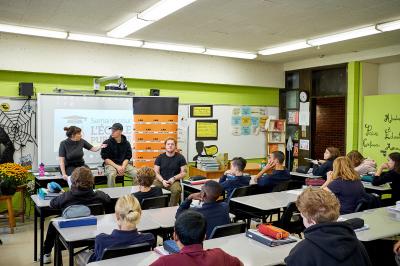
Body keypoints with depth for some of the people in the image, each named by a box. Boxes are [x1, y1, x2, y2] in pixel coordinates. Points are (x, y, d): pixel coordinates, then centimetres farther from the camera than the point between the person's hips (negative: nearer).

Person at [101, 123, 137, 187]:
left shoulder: (126, 143, 3)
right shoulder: (107, 143, -5)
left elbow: (127, 158, 5)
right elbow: (105, 158, -7)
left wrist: (123, 167, -14)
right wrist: (117, 167, -17)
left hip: (123, 164, 3)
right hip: (111, 164, -3)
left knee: (136, 174, -18)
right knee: (111, 174, -35)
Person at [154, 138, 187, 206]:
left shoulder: (180, 157, 5)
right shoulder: (160, 157, 8)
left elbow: (184, 173, 3)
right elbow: (156, 172, 5)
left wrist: (174, 178, -12)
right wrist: (162, 180, -13)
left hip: (174, 181, -1)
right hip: (161, 180, 2)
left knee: (176, 190, -36)